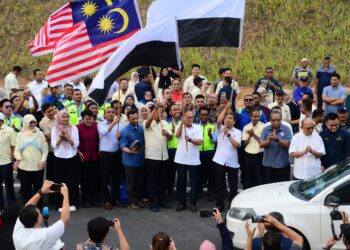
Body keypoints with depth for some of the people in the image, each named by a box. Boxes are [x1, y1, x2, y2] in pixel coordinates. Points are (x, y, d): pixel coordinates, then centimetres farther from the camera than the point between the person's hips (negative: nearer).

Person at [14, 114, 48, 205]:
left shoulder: (40, 134, 3)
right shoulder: (20, 134, 5)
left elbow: (45, 149, 2)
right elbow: (17, 149, 2)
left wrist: (43, 160, -12)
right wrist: (18, 158, -18)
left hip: (38, 166, 0)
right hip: (23, 166, 0)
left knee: (38, 187, 7)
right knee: (25, 188, 6)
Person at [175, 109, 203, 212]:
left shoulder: (198, 128, 3)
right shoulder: (179, 127, 4)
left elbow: (200, 141, -9)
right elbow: (178, 135, -18)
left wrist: (190, 140, -28)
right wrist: (182, 123, -30)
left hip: (193, 159, 0)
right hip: (181, 159, 1)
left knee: (193, 182, 3)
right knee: (181, 181, 5)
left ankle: (193, 203, 12)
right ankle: (181, 203, 15)